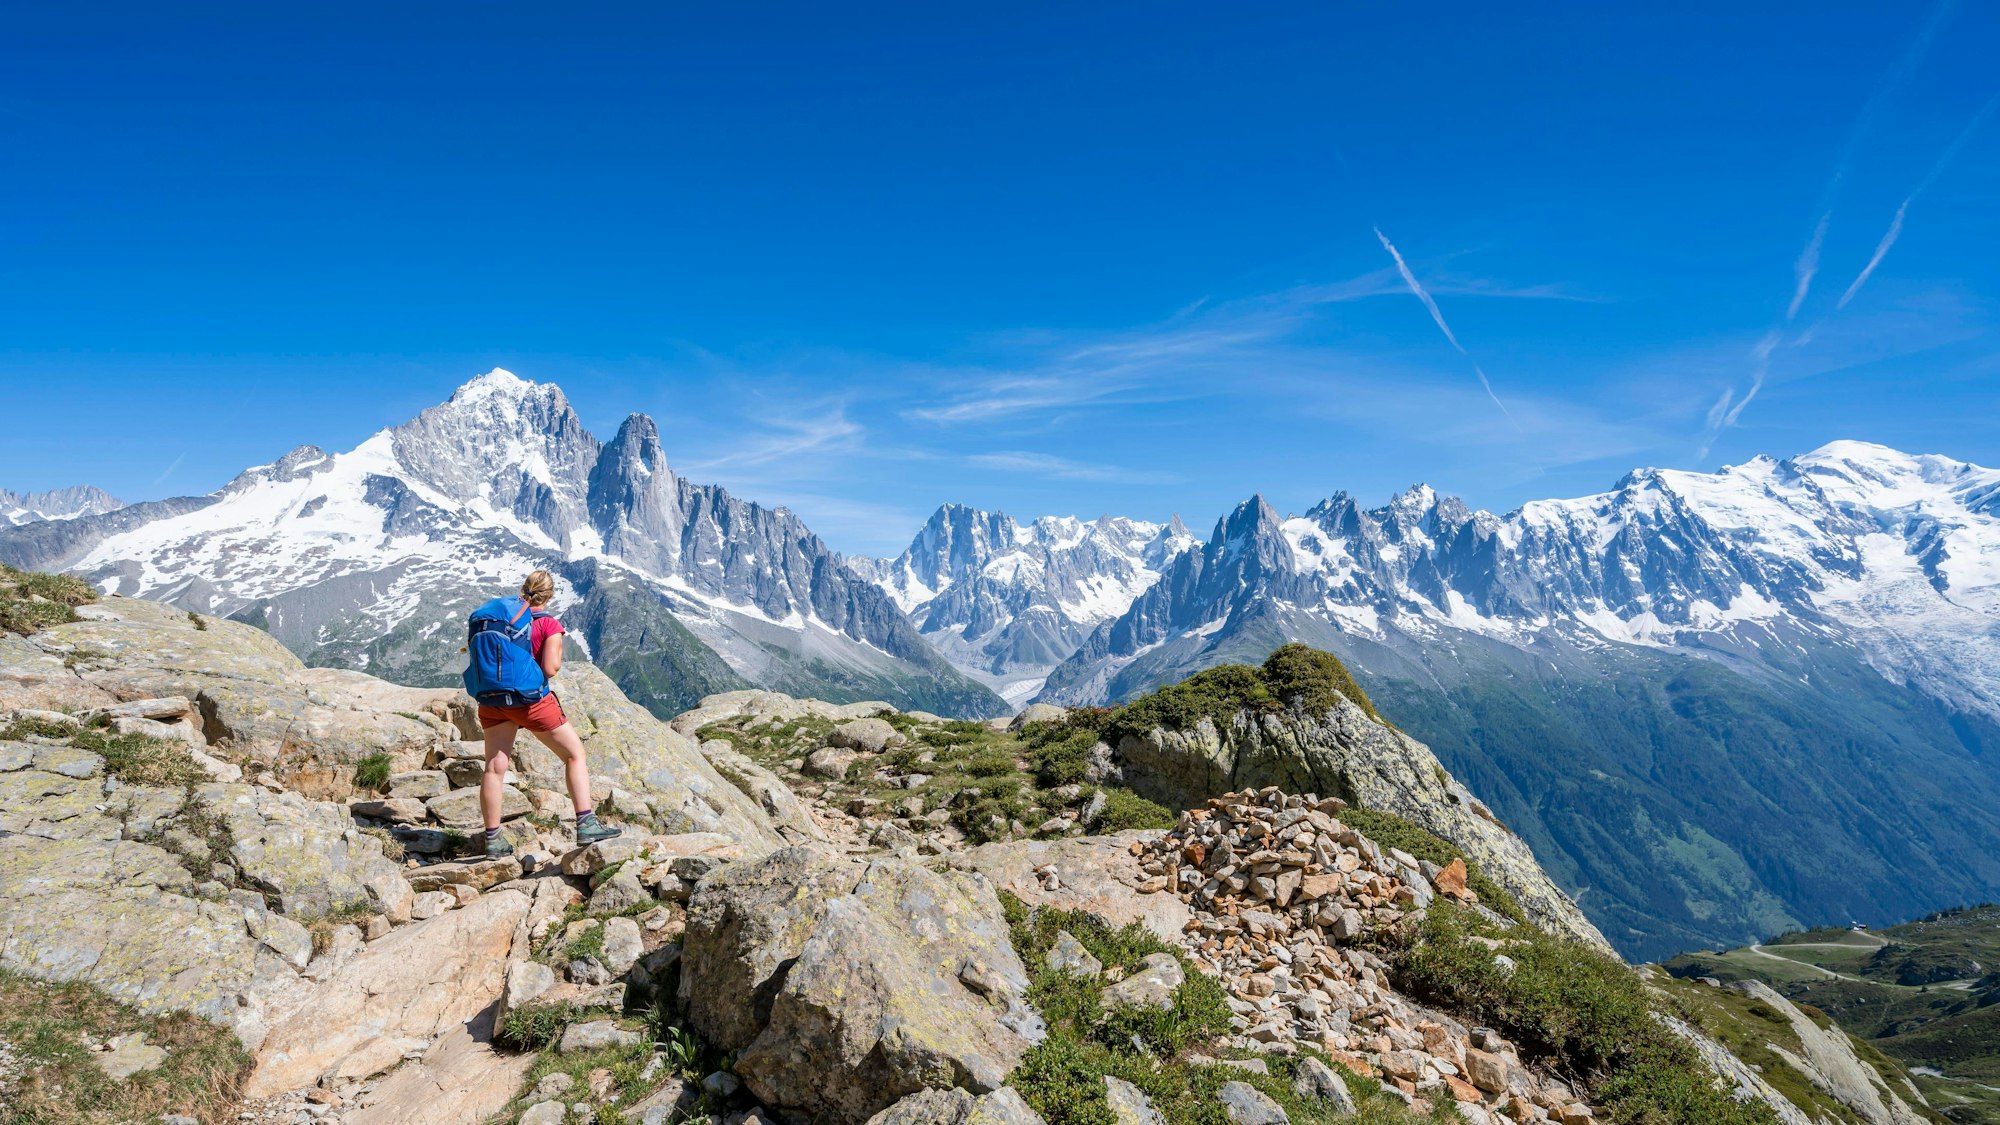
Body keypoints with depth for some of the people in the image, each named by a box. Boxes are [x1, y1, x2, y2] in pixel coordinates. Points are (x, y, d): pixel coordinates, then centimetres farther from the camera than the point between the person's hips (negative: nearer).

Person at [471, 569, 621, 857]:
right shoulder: (549, 624, -9)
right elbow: (550, 668, -16)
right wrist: (558, 657, 4)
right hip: (531, 700, -5)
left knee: (495, 766, 10)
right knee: (575, 754, 6)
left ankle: (493, 840, 15)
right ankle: (586, 824, -1)